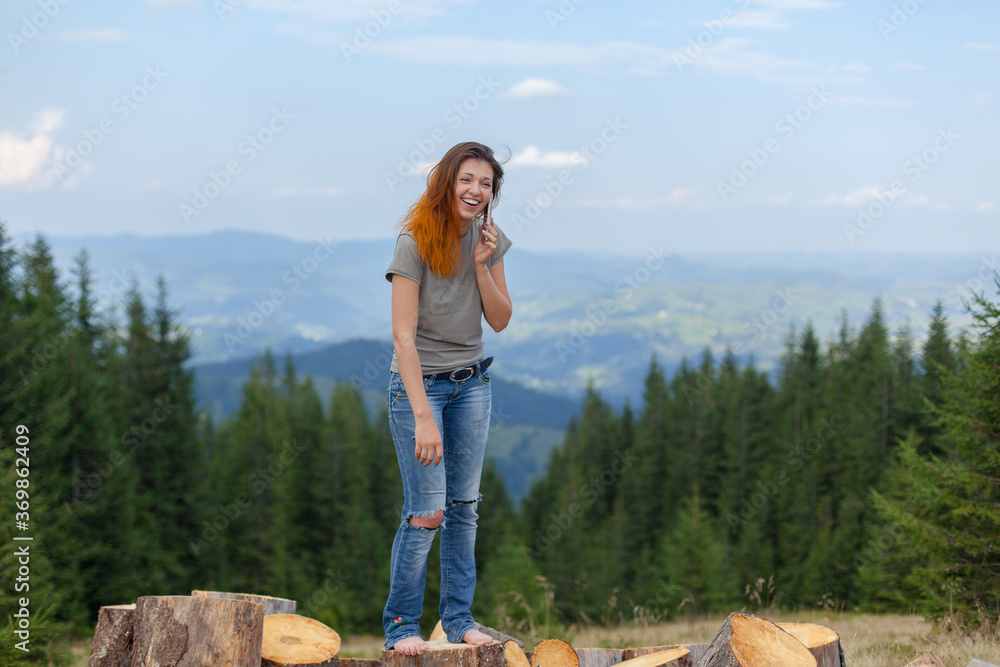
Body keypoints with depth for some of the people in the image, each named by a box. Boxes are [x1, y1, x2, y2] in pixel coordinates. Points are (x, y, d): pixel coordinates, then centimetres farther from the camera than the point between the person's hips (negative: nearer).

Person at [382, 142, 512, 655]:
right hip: (418, 382, -6)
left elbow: (500, 321, 2)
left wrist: (482, 265, -15)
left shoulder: (488, 239, 1)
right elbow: (403, 333, -22)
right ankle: (401, 626, 3)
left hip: (472, 382, 6)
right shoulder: (416, 241, -18)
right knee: (427, 511, -9)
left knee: (464, 507, 7)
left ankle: (459, 618, 16)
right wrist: (423, 415, -28)